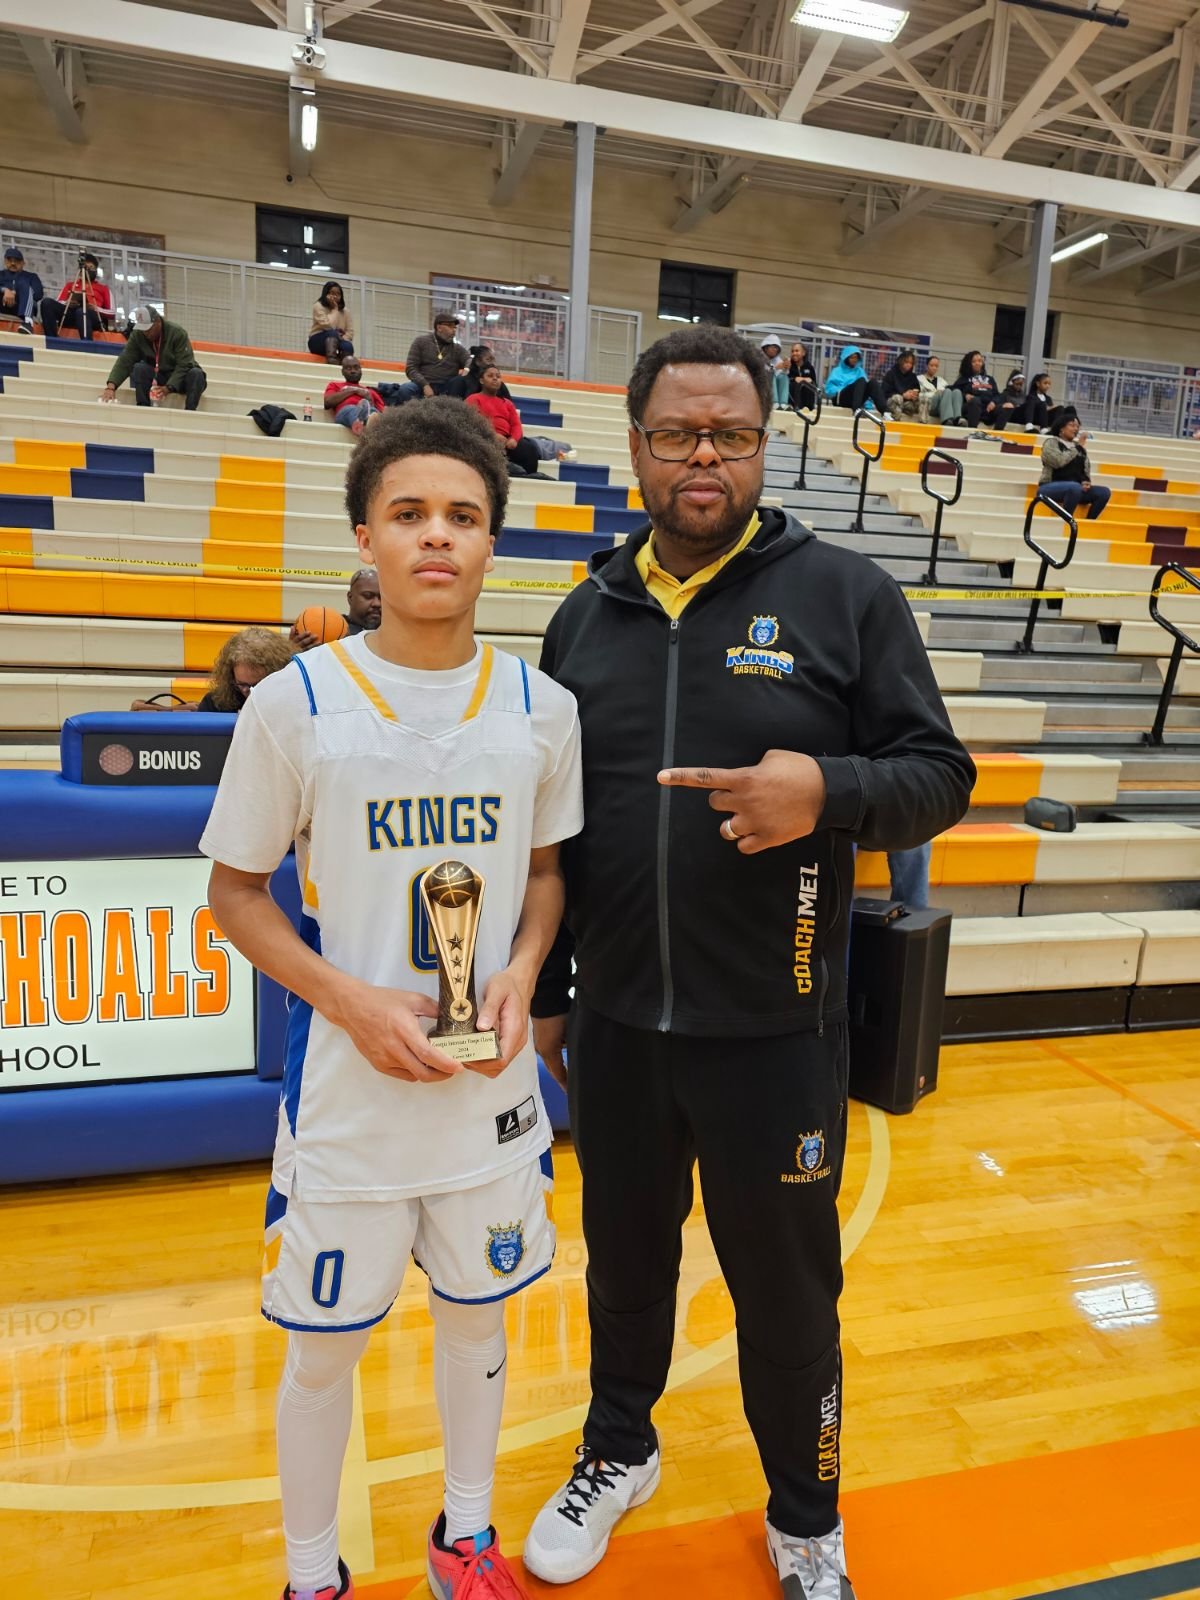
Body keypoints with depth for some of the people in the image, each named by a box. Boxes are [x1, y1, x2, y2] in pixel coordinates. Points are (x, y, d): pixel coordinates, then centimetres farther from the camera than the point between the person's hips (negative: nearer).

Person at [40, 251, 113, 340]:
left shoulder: (103, 288, 25)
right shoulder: (70, 284, 32)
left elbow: (111, 313, 13)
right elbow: (58, 303, 18)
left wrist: (96, 308, -6)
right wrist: (67, 303, -6)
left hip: (93, 316, -3)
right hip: (69, 312, 3)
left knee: (81, 311, -40)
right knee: (47, 302, -25)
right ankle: (52, 341, -35)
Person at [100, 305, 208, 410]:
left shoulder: (178, 333, -20)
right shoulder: (137, 335, -10)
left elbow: (183, 365, -24)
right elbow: (124, 361, -16)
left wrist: (168, 388, -36)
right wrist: (111, 386, -32)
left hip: (180, 379, -3)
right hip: (156, 377, 3)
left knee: (196, 374, -33)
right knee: (138, 368, -25)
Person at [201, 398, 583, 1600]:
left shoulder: (540, 707, -3)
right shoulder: (296, 703, -11)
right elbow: (235, 889, -4)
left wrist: (521, 973, -10)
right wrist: (352, 1002, -17)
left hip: (492, 1084, 3)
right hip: (346, 1084, -2)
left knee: (476, 1313, 21)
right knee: (325, 1343, 15)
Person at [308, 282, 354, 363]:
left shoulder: (344, 311, 7)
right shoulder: (318, 306, -7)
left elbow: (350, 331, 0)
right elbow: (329, 326, -21)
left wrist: (343, 339, -20)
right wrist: (335, 309, -13)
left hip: (336, 341, 3)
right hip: (317, 342, -3)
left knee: (348, 347, -32)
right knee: (332, 333, -36)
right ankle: (331, 359, -51)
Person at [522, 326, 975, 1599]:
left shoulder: (845, 595, -6)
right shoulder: (588, 614, 5)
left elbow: (937, 775, -4)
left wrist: (829, 790, -26)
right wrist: (544, 991, 12)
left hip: (774, 1031, -2)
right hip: (616, 1024, 3)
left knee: (786, 1285, 16)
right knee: (624, 1257, 22)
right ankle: (619, 1450, 51)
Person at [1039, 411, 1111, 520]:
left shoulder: (1078, 446, 19)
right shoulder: (1051, 442, 1)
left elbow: (1086, 469, 19)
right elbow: (1059, 461, -18)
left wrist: (1086, 482, -3)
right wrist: (1078, 447, -8)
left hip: (1076, 488, 7)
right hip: (1051, 487, -6)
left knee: (1104, 492, -15)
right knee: (1075, 487, -39)